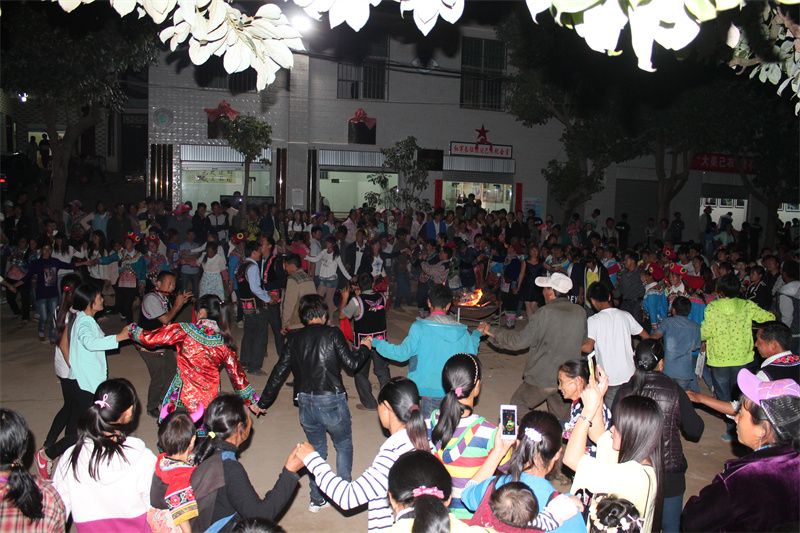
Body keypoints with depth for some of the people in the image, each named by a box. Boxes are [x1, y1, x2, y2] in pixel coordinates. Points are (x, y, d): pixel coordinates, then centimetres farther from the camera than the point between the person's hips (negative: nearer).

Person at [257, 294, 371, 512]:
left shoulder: (294, 338, 1)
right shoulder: (332, 334, -11)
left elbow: (279, 372, 4)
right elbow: (351, 363, -7)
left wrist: (263, 402, 13)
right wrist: (365, 348, 13)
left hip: (306, 404, 4)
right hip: (331, 402, -4)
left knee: (317, 450, 23)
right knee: (344, 446, 20)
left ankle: (317, 499, 31)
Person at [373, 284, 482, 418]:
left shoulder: (420, 327, -15)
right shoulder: (460, 330, -2)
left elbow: (402, 353, -14)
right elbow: (471, 353, 10)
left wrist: (376, 343, -1)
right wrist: (477, 334, 29)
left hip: (425, 390, -3)